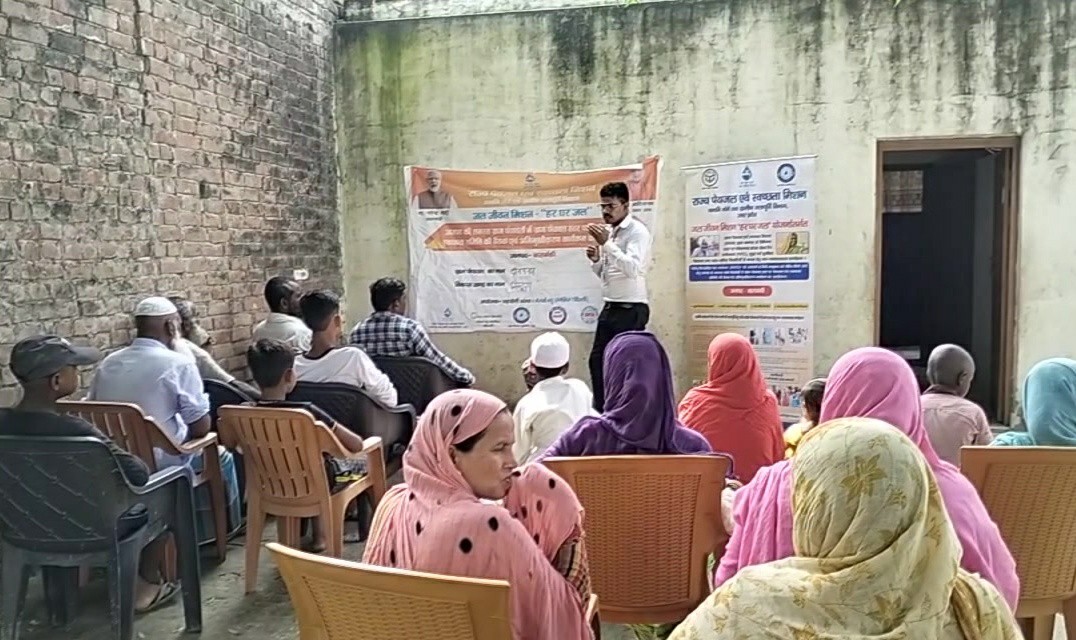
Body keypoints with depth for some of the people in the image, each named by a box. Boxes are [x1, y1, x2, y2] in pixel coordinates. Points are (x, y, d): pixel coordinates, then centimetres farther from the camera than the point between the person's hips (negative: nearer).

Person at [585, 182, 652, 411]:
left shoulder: (637, 231, -10)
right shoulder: (609, 232, 15)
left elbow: (633, 268, -24)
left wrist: (607, 244, -27)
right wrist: (596, 259, 1)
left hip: (631, 309, -9)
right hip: (610, 307, 9)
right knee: (597, 359, 10)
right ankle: (600, 411, 21)